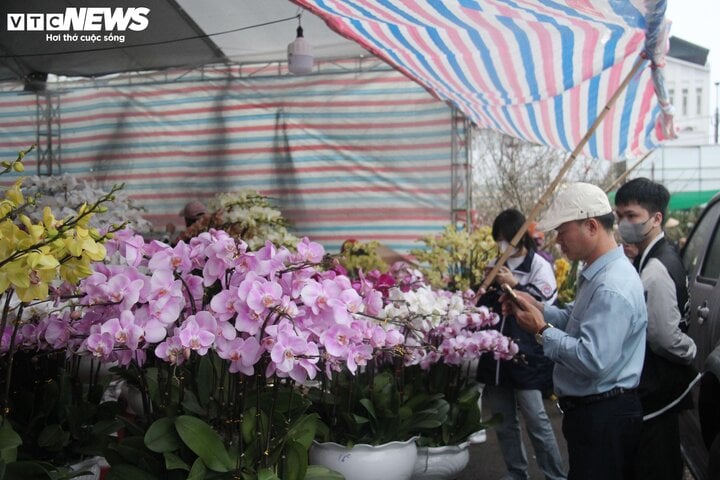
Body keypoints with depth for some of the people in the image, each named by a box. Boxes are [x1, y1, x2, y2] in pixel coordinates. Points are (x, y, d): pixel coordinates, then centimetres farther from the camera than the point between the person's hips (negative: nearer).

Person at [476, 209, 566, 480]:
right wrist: (490, 285, -2)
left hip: (525, 356, -6)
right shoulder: (496, 266, 12)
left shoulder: (539, 265, -5)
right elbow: (482, 306, 17)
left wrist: (515, 285, -17)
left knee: (536, 421, -2)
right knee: (504, 423, 13)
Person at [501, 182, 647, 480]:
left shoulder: (612, 289, -26)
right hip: (588, 410, 11)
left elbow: (592, 360, -31)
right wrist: (537, 308, 4)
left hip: (604, 417, -10)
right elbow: (577, 320, 20)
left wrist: (542, 330, -20)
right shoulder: (598, 273, 8)